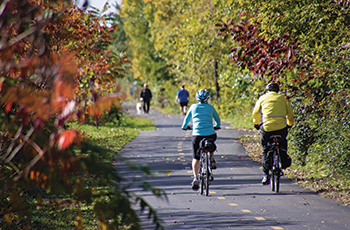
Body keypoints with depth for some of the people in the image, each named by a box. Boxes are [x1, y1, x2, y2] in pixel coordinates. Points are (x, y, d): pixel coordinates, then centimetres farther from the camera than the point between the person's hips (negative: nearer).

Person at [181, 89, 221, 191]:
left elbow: (187, 118, 21)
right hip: (210, 134, 0)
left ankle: (195, 178, -9)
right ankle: (212, 160, 24)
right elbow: (217, 119, 23)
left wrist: (184, 127, 41)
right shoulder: (210, 107, 9)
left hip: (197, 134, 0)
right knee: (211, 142, 38)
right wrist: (217, 126, 44)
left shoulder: (193, 107, 9)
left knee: (196, 158, 8)